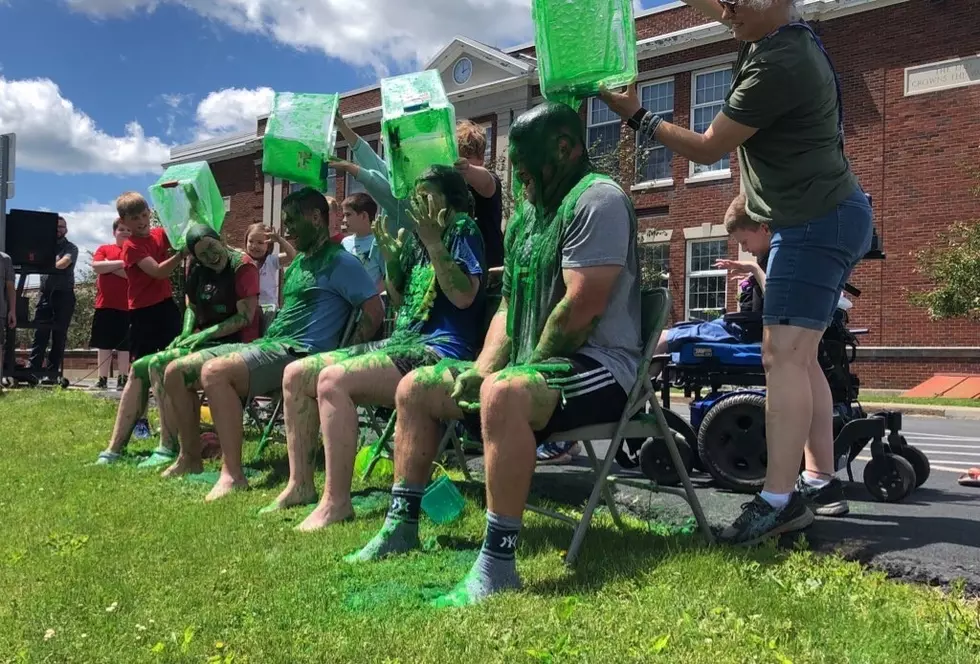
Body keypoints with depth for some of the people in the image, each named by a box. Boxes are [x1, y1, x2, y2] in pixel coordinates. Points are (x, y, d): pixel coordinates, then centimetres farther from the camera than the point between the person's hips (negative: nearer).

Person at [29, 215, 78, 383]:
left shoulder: (71, 248, 3)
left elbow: (62, 264, -13)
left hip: (64, 295, -3)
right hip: (46, 294, 3)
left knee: (59, 336, -1)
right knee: (40, 334, -2)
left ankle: (52, 373, 0)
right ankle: (32, 370, -3)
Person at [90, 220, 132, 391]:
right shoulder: (104, 249, 12)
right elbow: (96, 266, -6)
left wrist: (108, 266, -8)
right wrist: (120, 263, -12)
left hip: (127, 305, -2)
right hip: (105, 304, 2)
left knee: (124, 345, 2)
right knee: (103, 344, 5)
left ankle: (122, 379, 8)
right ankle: (102, 379, 10)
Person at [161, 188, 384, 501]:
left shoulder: (340, 261, -5)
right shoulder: (297, 263, 24)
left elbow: (374, 311, -14)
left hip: (298, 352, -9)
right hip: (266, 344, 10)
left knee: (215, 371, -34)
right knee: (176, 371, 4)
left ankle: (232, 475, -31)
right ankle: (190, 457, 17)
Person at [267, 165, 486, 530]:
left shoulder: (463, 230, -2)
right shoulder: (416, 237, 21)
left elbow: (464, 296, -17)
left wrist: (434, 243, -19)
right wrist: (390, 256, 9)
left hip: (441, 350, -9)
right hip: (403, 341, 9)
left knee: (333, 380, -30)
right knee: (296, 373, 1)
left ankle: (337, 501, -24)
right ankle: (300, 484, 6)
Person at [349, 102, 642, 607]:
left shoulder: (596, 200, -13)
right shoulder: (527, 212, 17)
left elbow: (582, 306, -22)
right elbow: (509, 306, 16)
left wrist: (529, 366, -12)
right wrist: (481, 369, 1)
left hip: (600, 365, -10)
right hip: (536, 364, 10)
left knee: (504, 394, -40)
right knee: (414, 389, 11)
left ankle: (497, 565, -33)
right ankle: (401, 526, 15)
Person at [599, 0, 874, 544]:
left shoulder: (777, 66, -22)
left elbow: (707, 149, -14)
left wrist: (638, 117, -5)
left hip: (816, 224, -11)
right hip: (828, 217, 11)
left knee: (783, 354, -18)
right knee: (799, 356, 11)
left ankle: (779, 499, -22)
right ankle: (820, 478, 17)